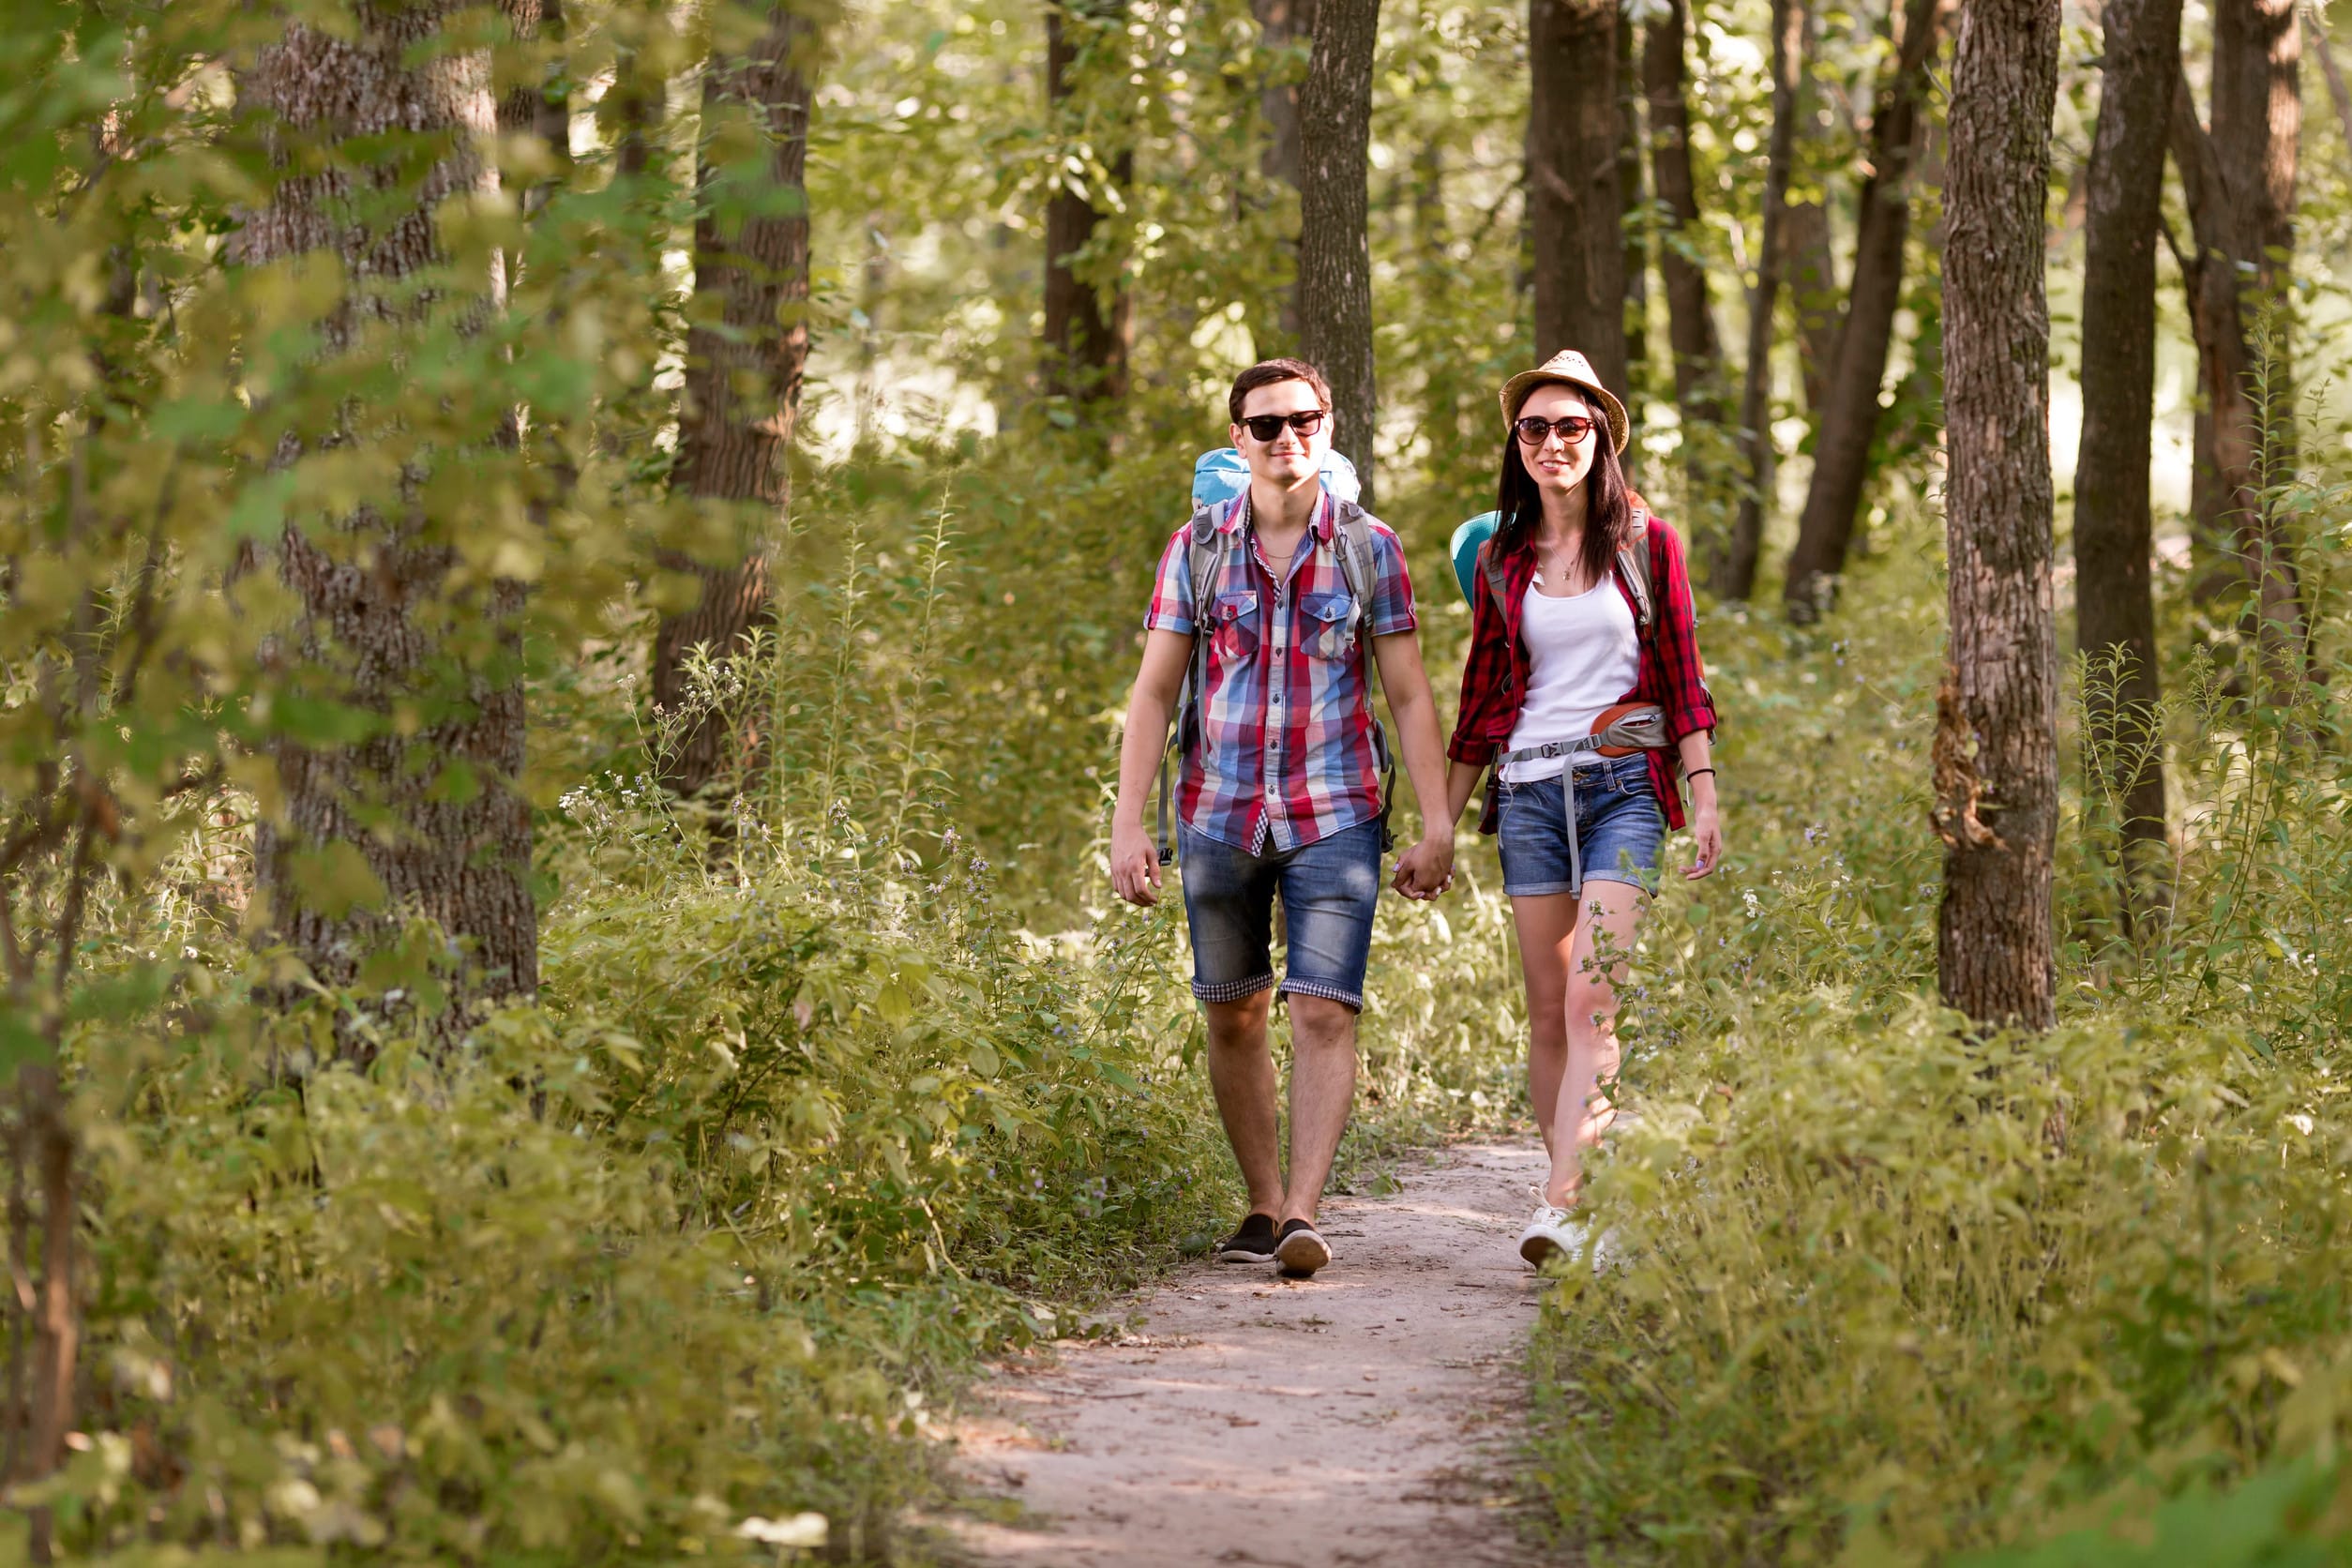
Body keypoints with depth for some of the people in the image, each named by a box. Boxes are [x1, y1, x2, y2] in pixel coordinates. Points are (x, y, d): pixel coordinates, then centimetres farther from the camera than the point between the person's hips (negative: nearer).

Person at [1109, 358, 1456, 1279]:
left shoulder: (1368, 548, 3)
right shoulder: (1196, 549, 5)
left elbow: (1409, 695, 4)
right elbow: (1153, 692, 5)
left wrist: (1437, 825, -1)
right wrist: (1127, 823, -3)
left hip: (1332, 813, -2)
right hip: (1220, 813, 2)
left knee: (1324, 1011, -13)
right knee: (1233, 1017, 7)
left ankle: (1302, 1212, -17)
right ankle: (1262, 1205, 18)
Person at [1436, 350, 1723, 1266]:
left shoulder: (1645, 545, 5)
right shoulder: (1501, 562, 11)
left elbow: (1682, 680, 5)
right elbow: (1481, 700, 15)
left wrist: (1706, 801, -3)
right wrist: (1440, 829, 13)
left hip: (1624, 786, -3)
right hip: (1528, 793, 3)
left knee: (1591, 998, -16)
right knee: (1548, 1011, 1)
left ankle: (1559, 1204, -24)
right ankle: (1585, 1187, 8)